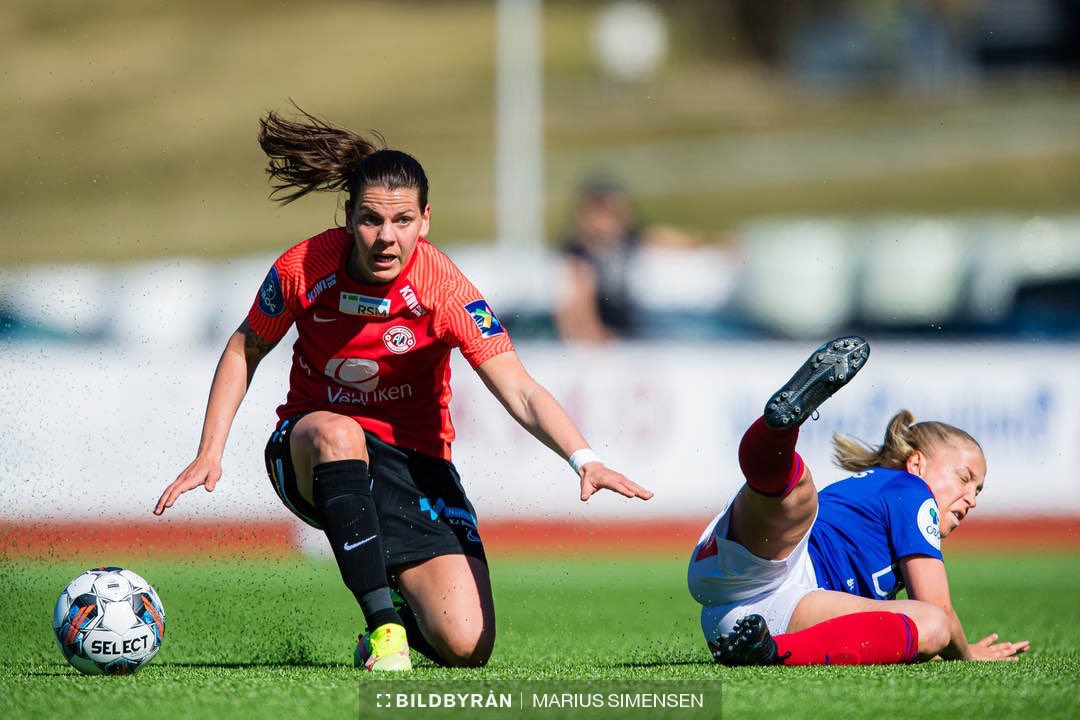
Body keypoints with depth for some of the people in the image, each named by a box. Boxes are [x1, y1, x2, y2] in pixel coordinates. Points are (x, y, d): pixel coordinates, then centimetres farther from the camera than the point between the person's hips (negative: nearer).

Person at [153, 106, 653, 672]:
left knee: (465, 647, -16)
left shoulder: (444, 291, -19)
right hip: (309, 450, 0)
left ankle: (401, 601, 22)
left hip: (414, 460, 0)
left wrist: (583, 459, -44)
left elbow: (519, 392, -27)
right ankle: (382, 624, -34)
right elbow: (245, 349, 5)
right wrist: (210, 452, -3)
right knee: (338, 433, -40)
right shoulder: (304, 269, -14)